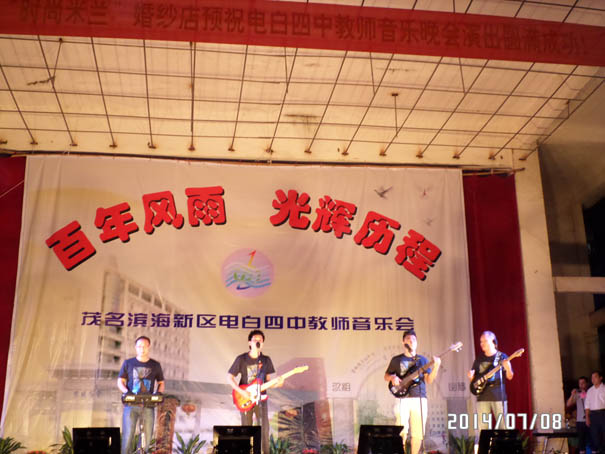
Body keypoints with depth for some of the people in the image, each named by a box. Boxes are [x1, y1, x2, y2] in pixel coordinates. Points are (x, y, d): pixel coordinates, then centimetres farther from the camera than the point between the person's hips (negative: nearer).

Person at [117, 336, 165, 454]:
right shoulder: (128, 363, 8)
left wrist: (159, 393, -5)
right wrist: (126, 391, -11)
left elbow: (161, 383, 16)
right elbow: (120, 381, 8)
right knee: (128, 436, -8)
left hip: (148, 405, 1)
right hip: (131, 404, -1)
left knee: (147, 437, 2)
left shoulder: (155, 365, 10)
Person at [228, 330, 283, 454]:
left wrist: (276, 383, -11)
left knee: (264, 429, -3)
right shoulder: (241, 359, -6)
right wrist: (241, 392, -15)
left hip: (261, 399, 2)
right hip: (245, 399, -2)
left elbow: (267, 380, 10)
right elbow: (229, 378, -5)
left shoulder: (266, 360, 5)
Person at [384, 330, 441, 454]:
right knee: (402, 431, -13)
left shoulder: (422, 360, 14)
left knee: (418, 432, 1)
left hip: (420, 398, 2)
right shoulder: (396, 359, 11)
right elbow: (386, 376, 15)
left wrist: (436, 367, -8)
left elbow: (429, 380, 8)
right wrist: (392, 378, -8)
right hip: (403, 399, -2)